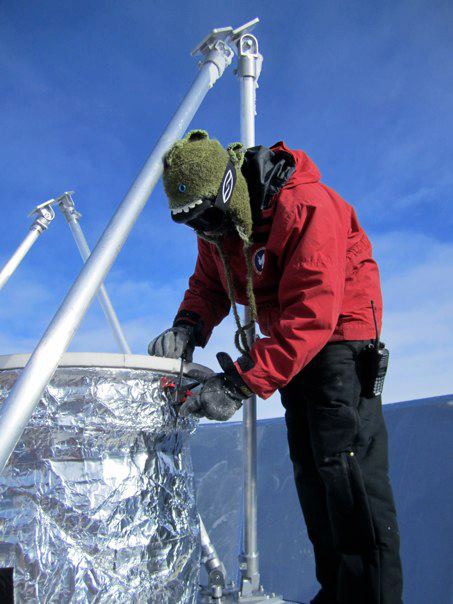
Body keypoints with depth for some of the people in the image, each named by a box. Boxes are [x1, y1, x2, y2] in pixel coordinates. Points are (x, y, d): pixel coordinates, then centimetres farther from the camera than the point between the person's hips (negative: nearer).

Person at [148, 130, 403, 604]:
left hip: (340, 330, -8)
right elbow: (209, 283, 5)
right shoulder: (215, 223, -3)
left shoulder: (305, 208, -29)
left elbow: (311, 315, -34)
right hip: (291, 342, 8)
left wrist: (240, 383, -36)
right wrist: (189, 325, -18)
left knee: (345, 462, -18)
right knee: (308, 466, 10)